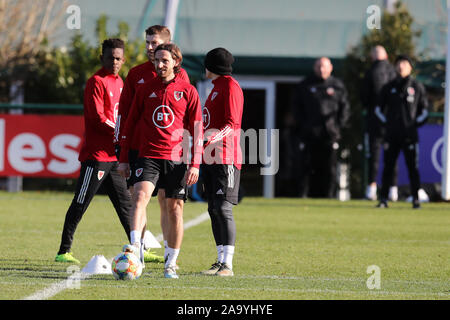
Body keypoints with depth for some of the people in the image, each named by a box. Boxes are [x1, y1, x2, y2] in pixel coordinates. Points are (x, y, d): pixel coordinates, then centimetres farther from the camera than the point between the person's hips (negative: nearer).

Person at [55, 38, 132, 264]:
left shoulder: (118, 82, 16)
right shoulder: (97, 82, -9)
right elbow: (98, 118, -17)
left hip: (113, 156, 9)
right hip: (96, 154, -9)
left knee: (125, 203, 12)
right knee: (80, 204, -6)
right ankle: (63, 251, -2)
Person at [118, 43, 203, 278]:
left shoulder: (188, 91, 4)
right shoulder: (145, 91, 8)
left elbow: (197, 130, 4)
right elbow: (130, 124, 13)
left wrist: (195, 164, -4)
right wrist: (123, 159, 8)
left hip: (177, 158, 0)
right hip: (148, 155, 1)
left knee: (175, 209, 2)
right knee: (140, 196, -22)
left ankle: (171, 263, 12)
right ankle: (135, 248, -30)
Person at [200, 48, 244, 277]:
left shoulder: (231, 87, -9)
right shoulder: (217, 87, 21)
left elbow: (232, 124, -18)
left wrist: (211, 138, -32)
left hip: (225, 159, -10)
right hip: (210, 159, 10)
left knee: (223, 209, -13)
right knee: (214, 210, 8)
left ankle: (228, 265, -16)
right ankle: (220, 261, 12)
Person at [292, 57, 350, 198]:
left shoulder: (337, 86, 9)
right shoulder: (305, 85, 8)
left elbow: (345, 108, 11)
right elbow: (297, 107, 10)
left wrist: (338, 125, 1)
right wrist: (302, 125, -1)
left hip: (330, 134, 1)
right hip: (309, 134, 0)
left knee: (330, 168, 0)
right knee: (306, 167, -3)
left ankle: (328, 196, 3)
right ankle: (302, 195, 0)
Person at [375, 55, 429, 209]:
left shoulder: (417, 87, 6)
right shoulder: (389, 87, 11)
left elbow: (424, 110, 10)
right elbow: (378, 108, 18)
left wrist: (416, 123, 0)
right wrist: (385, 122, 7)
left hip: (410, 135, -2)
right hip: (392, 135, 2)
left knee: (413, 167, -3)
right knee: (388, 167, 1)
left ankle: (416, 199, 1)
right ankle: (383, 199, 4)